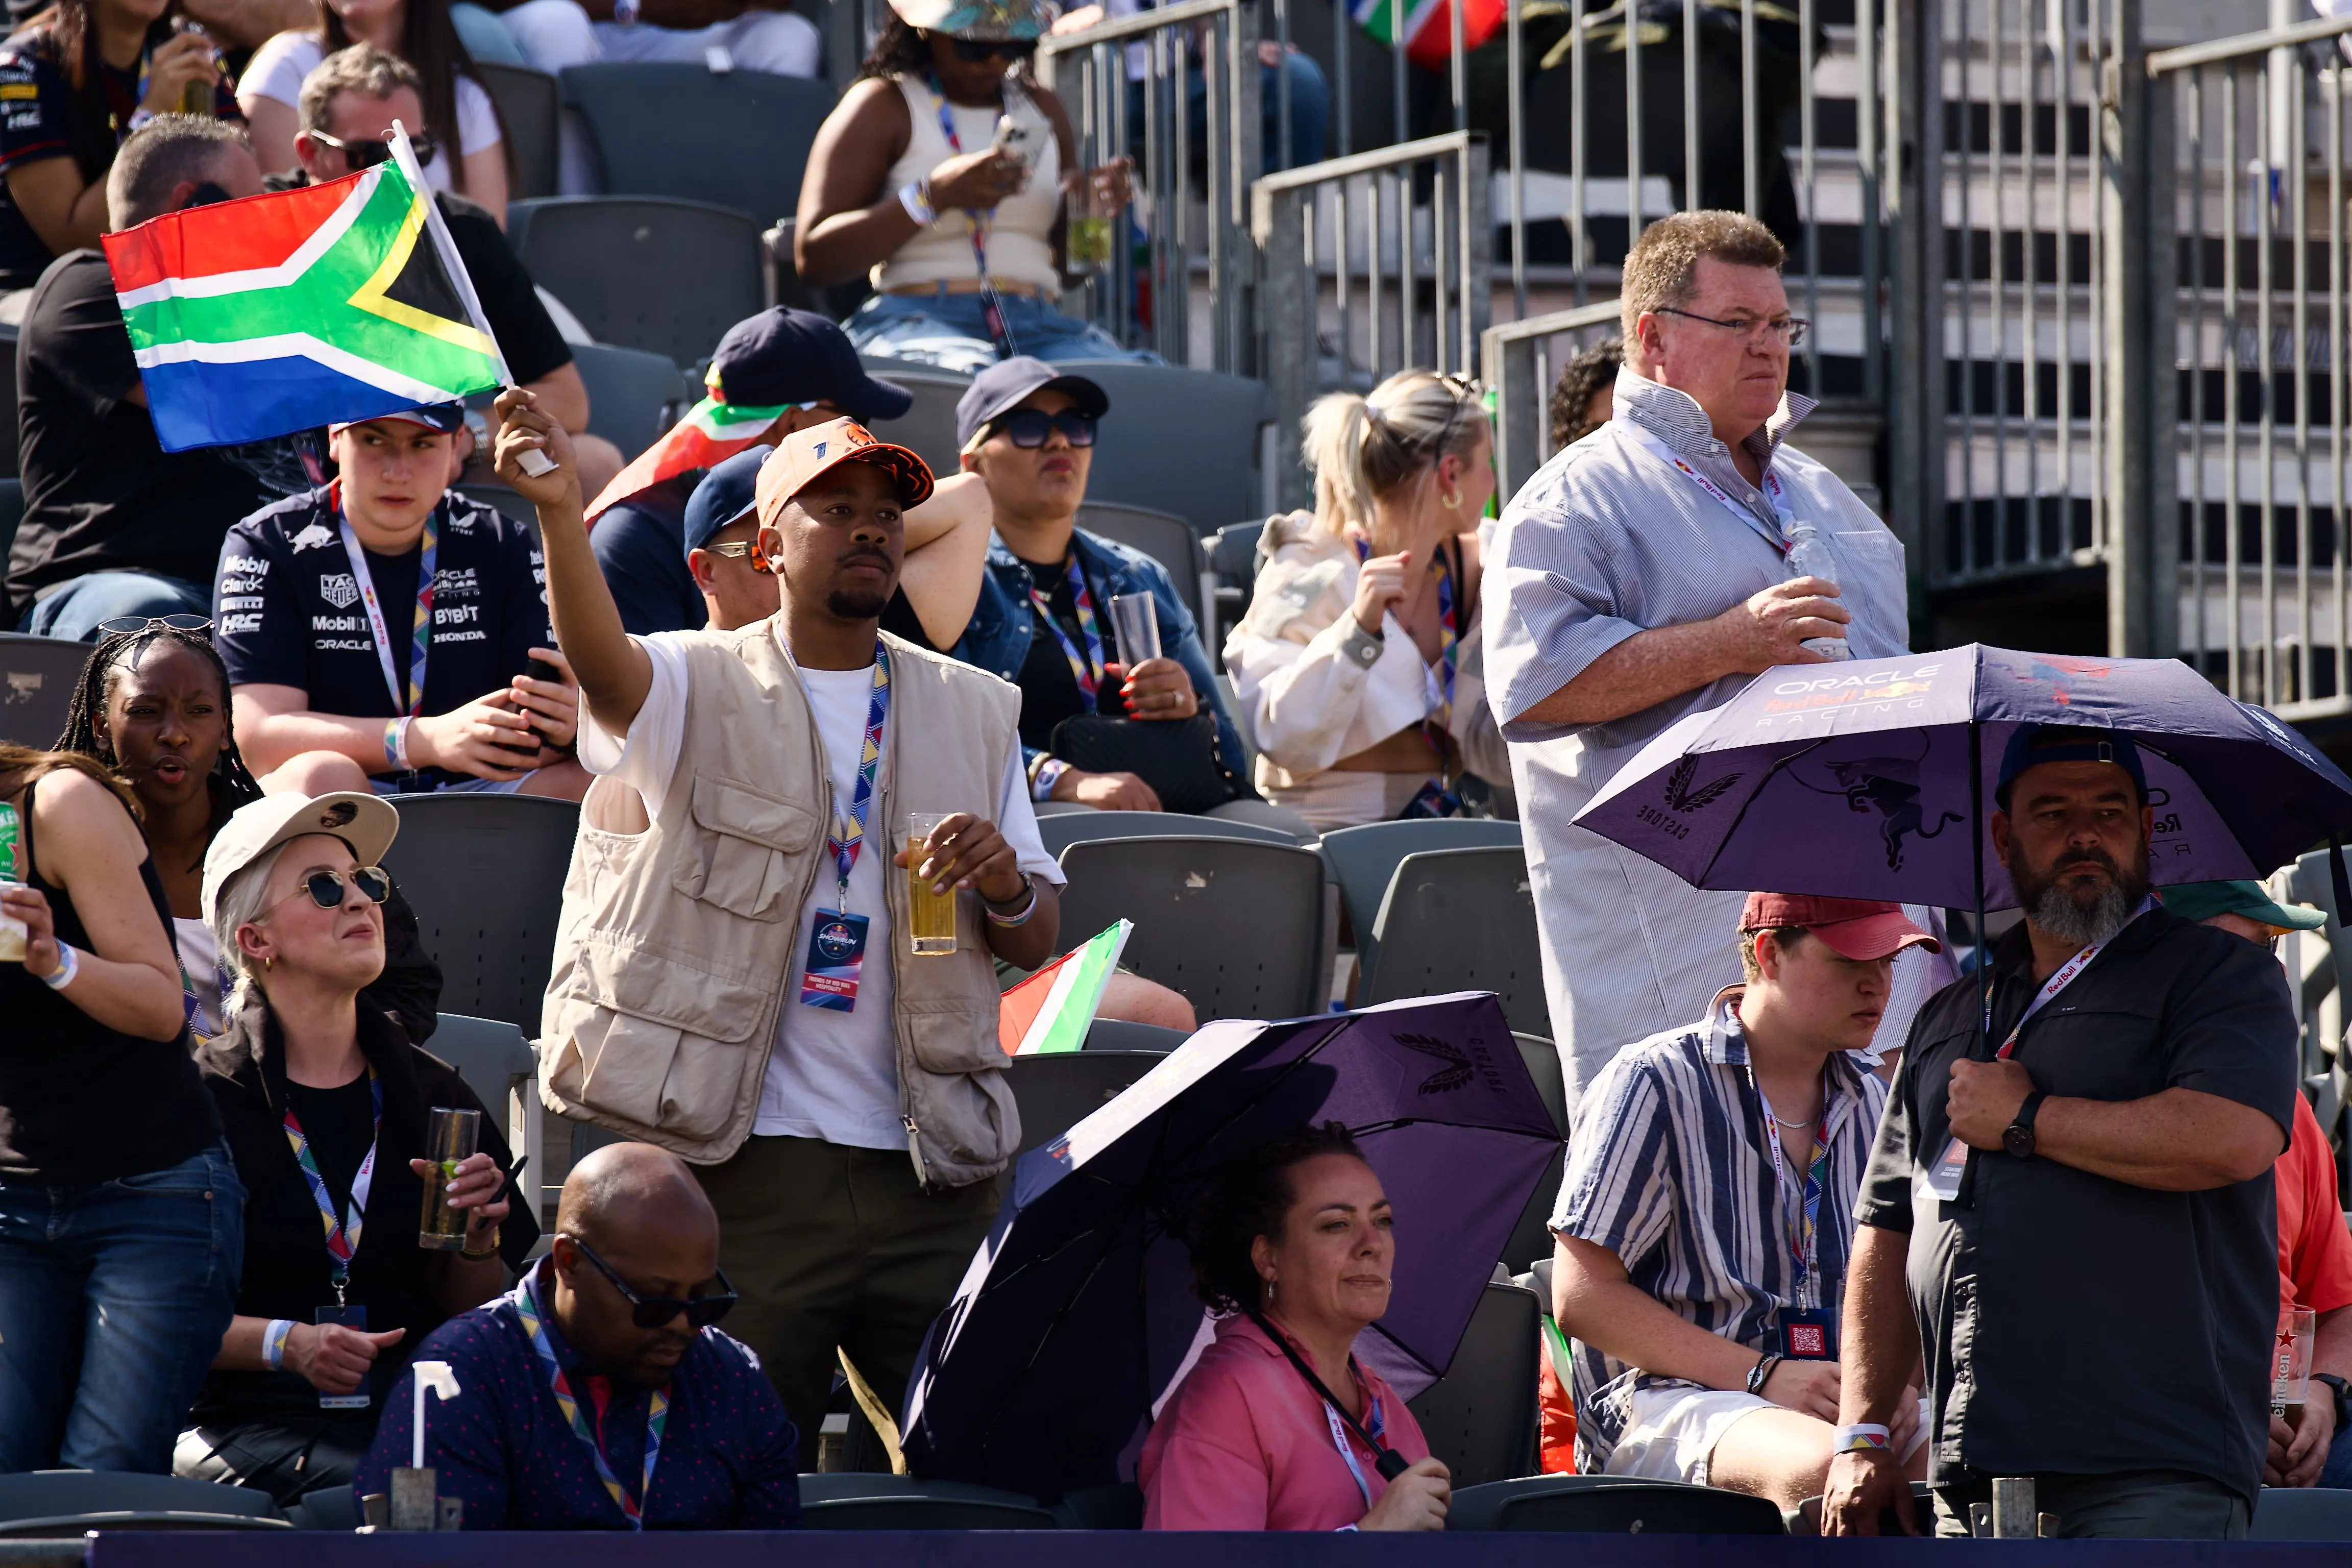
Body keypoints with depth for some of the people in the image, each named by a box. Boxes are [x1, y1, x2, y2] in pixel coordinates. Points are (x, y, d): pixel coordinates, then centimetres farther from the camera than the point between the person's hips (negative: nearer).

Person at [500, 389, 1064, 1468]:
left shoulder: (971, 711, 15)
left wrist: (1004, 885, -9)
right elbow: (602, 661, -22)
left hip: (929, 1172, 3)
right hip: (749, 1165, -3)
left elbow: (1036, 944, 15)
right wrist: (561, 516, -41)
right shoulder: (702, 689, 3)